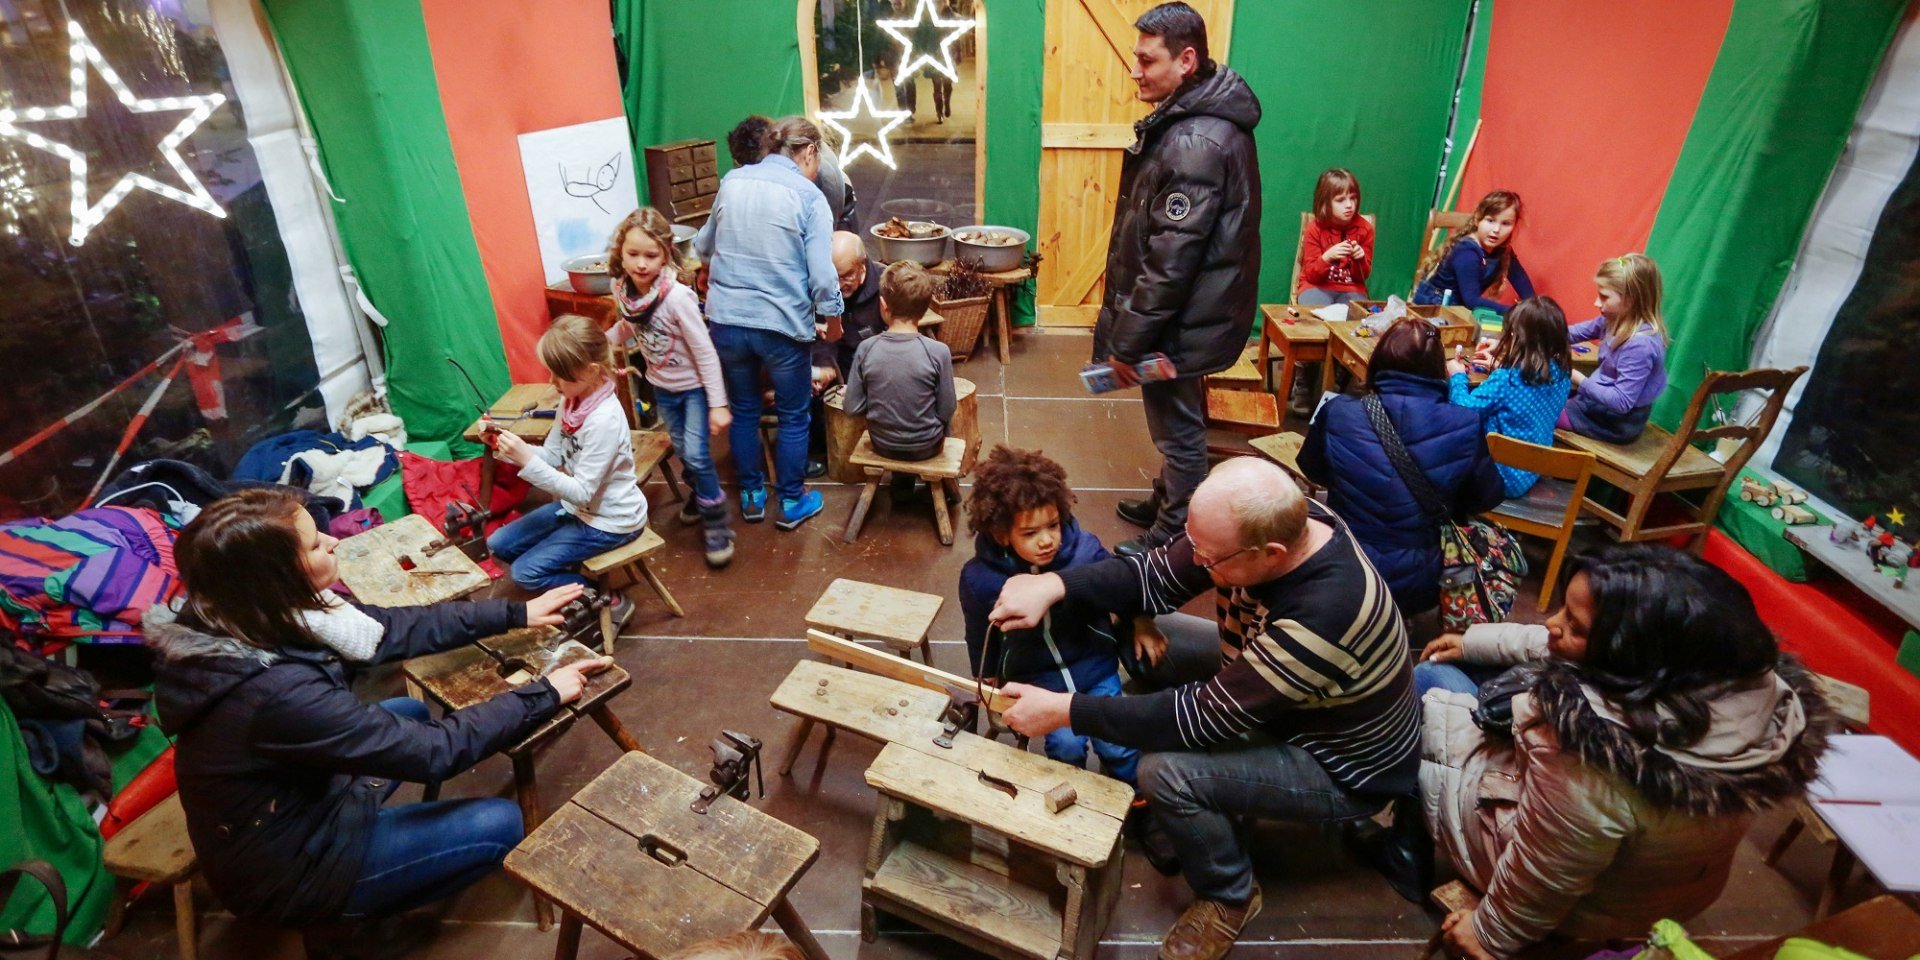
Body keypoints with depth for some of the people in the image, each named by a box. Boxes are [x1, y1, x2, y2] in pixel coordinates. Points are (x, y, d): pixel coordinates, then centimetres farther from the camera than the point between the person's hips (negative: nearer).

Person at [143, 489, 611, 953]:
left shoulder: (258, 621, -13)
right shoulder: (279, 691, -38)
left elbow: (395, 627, -2)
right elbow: (432, 750, -29)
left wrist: (515, 613, 0)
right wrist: (544, 694, -19)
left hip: (285, 810, 8)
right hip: (283, 868, -8)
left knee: (410, 711, 22)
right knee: (500, 825, -5)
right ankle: (338, 923, 11)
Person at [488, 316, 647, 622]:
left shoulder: (604, 421, -32)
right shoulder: (573, 399, -6)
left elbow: (582, 492, -29)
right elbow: (551, 455, 3)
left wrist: (526, 460, -32)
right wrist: (510, 450, -14)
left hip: (610, 520, -9)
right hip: (576, 506, 9)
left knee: (525, 572, -9)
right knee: (498, 545, 10)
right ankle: (573, 575, 22)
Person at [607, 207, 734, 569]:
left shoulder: (676, 297, -31)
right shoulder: (621, 290, -14)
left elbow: (705, 352, -24)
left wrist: (718, 404, -22)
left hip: (694, 386, -6)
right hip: (662, 385, 6)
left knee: (695, 454, -11)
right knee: (681, 450, 18)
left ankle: (717, 525, 6)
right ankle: (700, 493, 45)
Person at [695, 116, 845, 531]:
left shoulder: (732, 182, 6)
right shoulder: (809, 197, -8)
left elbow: (704, 245, 20)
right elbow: (822, 274, -14)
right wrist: (833, 313, 4)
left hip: (726, 321, 5)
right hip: (782, 325, -4)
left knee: (743, 410, 21)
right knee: (794, 416, 15)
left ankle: (752, 496, 34)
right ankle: (791, 503, 27)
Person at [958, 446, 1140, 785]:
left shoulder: (1085, 551, -20)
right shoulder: (979, 578, -19)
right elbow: (980, 638, 1)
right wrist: (989, 683, 10)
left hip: (1094, 668, 1)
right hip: (1035, 679, 0)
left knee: (1119, 746, -8)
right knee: (1066, 744, -16)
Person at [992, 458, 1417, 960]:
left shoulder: (1325, 615, -41)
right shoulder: (1270, 524, -21)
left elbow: (1203, 715, -34)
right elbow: (1154, 576, -13)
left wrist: (1065, 710, -29)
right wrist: (1054, 584, -29)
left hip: (1345, 767, -7)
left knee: (1166, 771, -25)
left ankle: (1230, 896, 7)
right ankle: (1187, 816, 21)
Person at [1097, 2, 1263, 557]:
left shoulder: (1196, 142, -25)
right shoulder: (1191, 118, 8)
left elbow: (1171, 258, -27)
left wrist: (1128, 341, -20)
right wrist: (1126, 325, 18)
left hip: (1183, 322, -10)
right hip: (1190, 312, 10)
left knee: (1179, 428, 6)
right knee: (1176, 424, 24)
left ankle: (1174, 539, 24)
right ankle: (1166, 503, 43)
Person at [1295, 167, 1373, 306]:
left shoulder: (1365, 229, -1)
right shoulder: (1314, 228, -6)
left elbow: (1362, 276, 4)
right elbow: (1311, 275, -8)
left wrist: (1360, 260, -17)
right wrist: (1327, 257, -26)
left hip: (1351, 289, 2)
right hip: (1317, 287, -1)